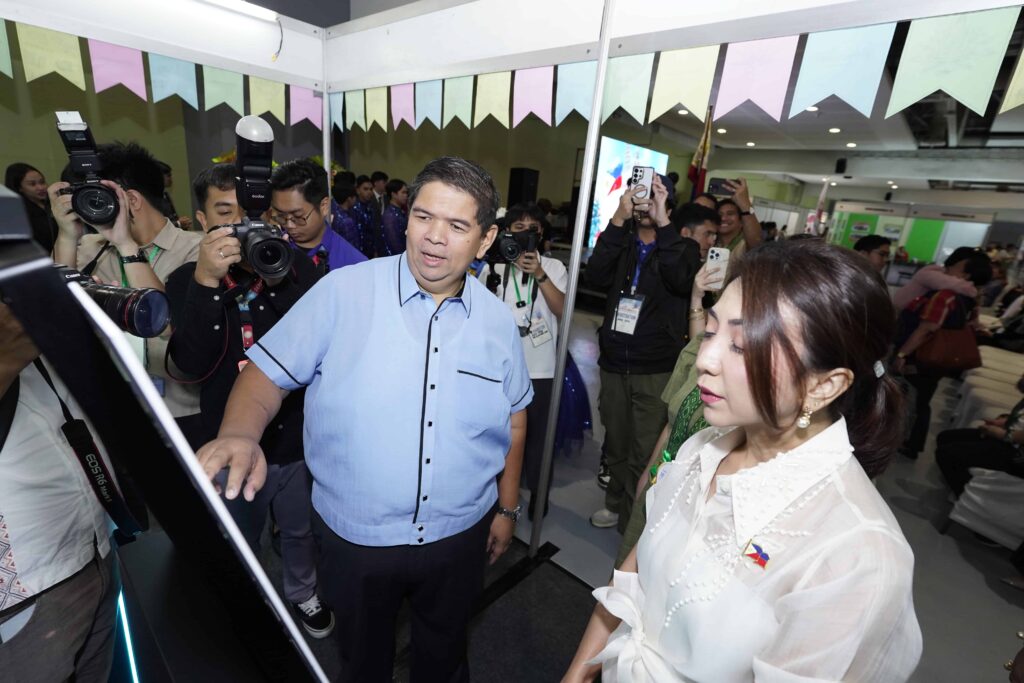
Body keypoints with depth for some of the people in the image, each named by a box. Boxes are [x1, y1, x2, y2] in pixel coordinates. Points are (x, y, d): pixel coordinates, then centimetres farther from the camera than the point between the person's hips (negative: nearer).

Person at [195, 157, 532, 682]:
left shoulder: (498, 320, -7)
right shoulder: (342, 293, -17)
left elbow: (513, 417, 3)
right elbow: (267, 373, -12)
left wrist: (507, 508, 8)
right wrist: (239, 435, -33)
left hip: (459, 537, 2)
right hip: (355, 537, -1)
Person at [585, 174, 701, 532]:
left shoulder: (683, 249, 4)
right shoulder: (620, 243, 10)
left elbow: (681, 281, -19)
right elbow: (596, 277, -10)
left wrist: (661, 221, -21)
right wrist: (618, 218, -17)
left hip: (657, 371, -3)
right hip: (614, 365, 3)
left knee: (644, 454, -1)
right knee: (616, 445, 16)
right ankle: (616, 503, 37)